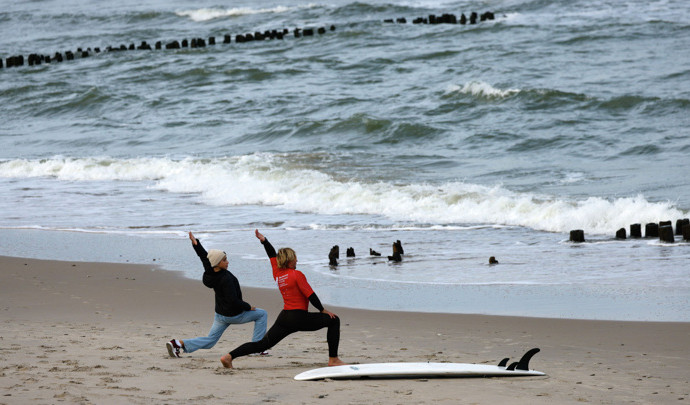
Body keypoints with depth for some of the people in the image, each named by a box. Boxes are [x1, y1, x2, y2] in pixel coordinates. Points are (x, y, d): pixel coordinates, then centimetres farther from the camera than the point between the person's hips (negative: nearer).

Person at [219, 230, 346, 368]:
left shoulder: (277, 274, 8)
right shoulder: (296, 274, -10)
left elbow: (272, 255, 23)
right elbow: (310, 295, -11)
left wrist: (263, 240, 33)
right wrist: (323, 310, -3)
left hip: (284, 318, 7)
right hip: (299, 318, -7)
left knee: (263, 344, 9)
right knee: (334, 320, 2)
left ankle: (229, 356, -1)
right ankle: (333, 359, 0)